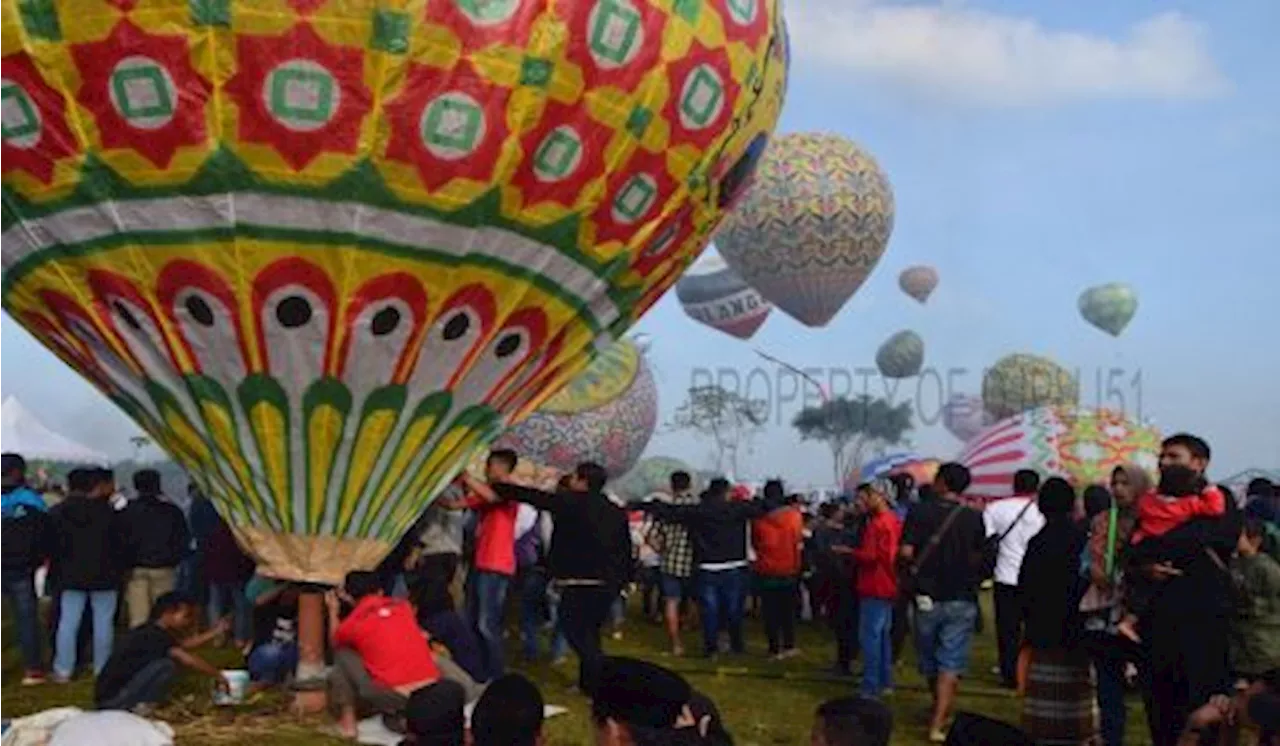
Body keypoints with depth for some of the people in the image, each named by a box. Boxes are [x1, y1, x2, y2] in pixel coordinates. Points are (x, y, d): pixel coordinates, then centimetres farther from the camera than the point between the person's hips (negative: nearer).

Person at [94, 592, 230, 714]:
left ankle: (135, 704, 11)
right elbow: (187, 659, -25)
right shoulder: (153, 636, -18)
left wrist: (215, 632, 17)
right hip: (110, 699, -10)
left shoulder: (149, 631, 11)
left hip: (113, 696, 10)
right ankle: (139, 707, -6)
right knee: (166, 665, -20)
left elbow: (182, 645, 22)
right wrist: (217, 675, -15)